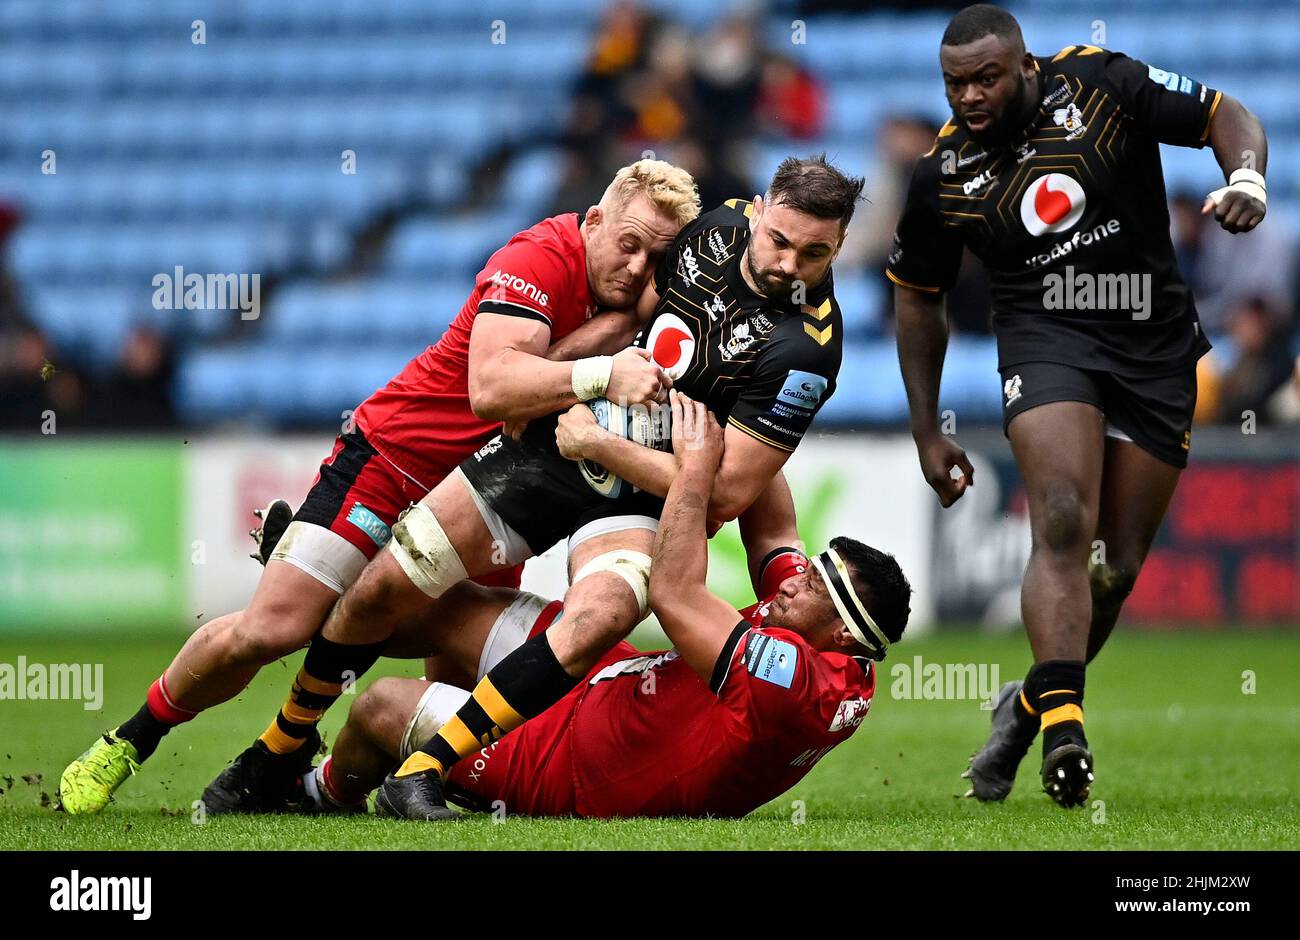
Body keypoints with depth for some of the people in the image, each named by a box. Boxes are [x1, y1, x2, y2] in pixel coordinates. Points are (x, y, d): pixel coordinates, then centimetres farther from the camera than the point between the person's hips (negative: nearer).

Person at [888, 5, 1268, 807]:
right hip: (1047, 341, -1)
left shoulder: (1103, 85, -7)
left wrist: (1247, 179, -22)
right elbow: (917, 297, 11)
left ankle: (1032, 703, 23)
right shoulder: (945, 175, -2)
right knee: (1064, 525, -25)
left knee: (1116, 568, 2)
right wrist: (927, 433, 10)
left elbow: (1225, 117, 1)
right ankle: (1063, 728, -33)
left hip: (1156, 348, 1)